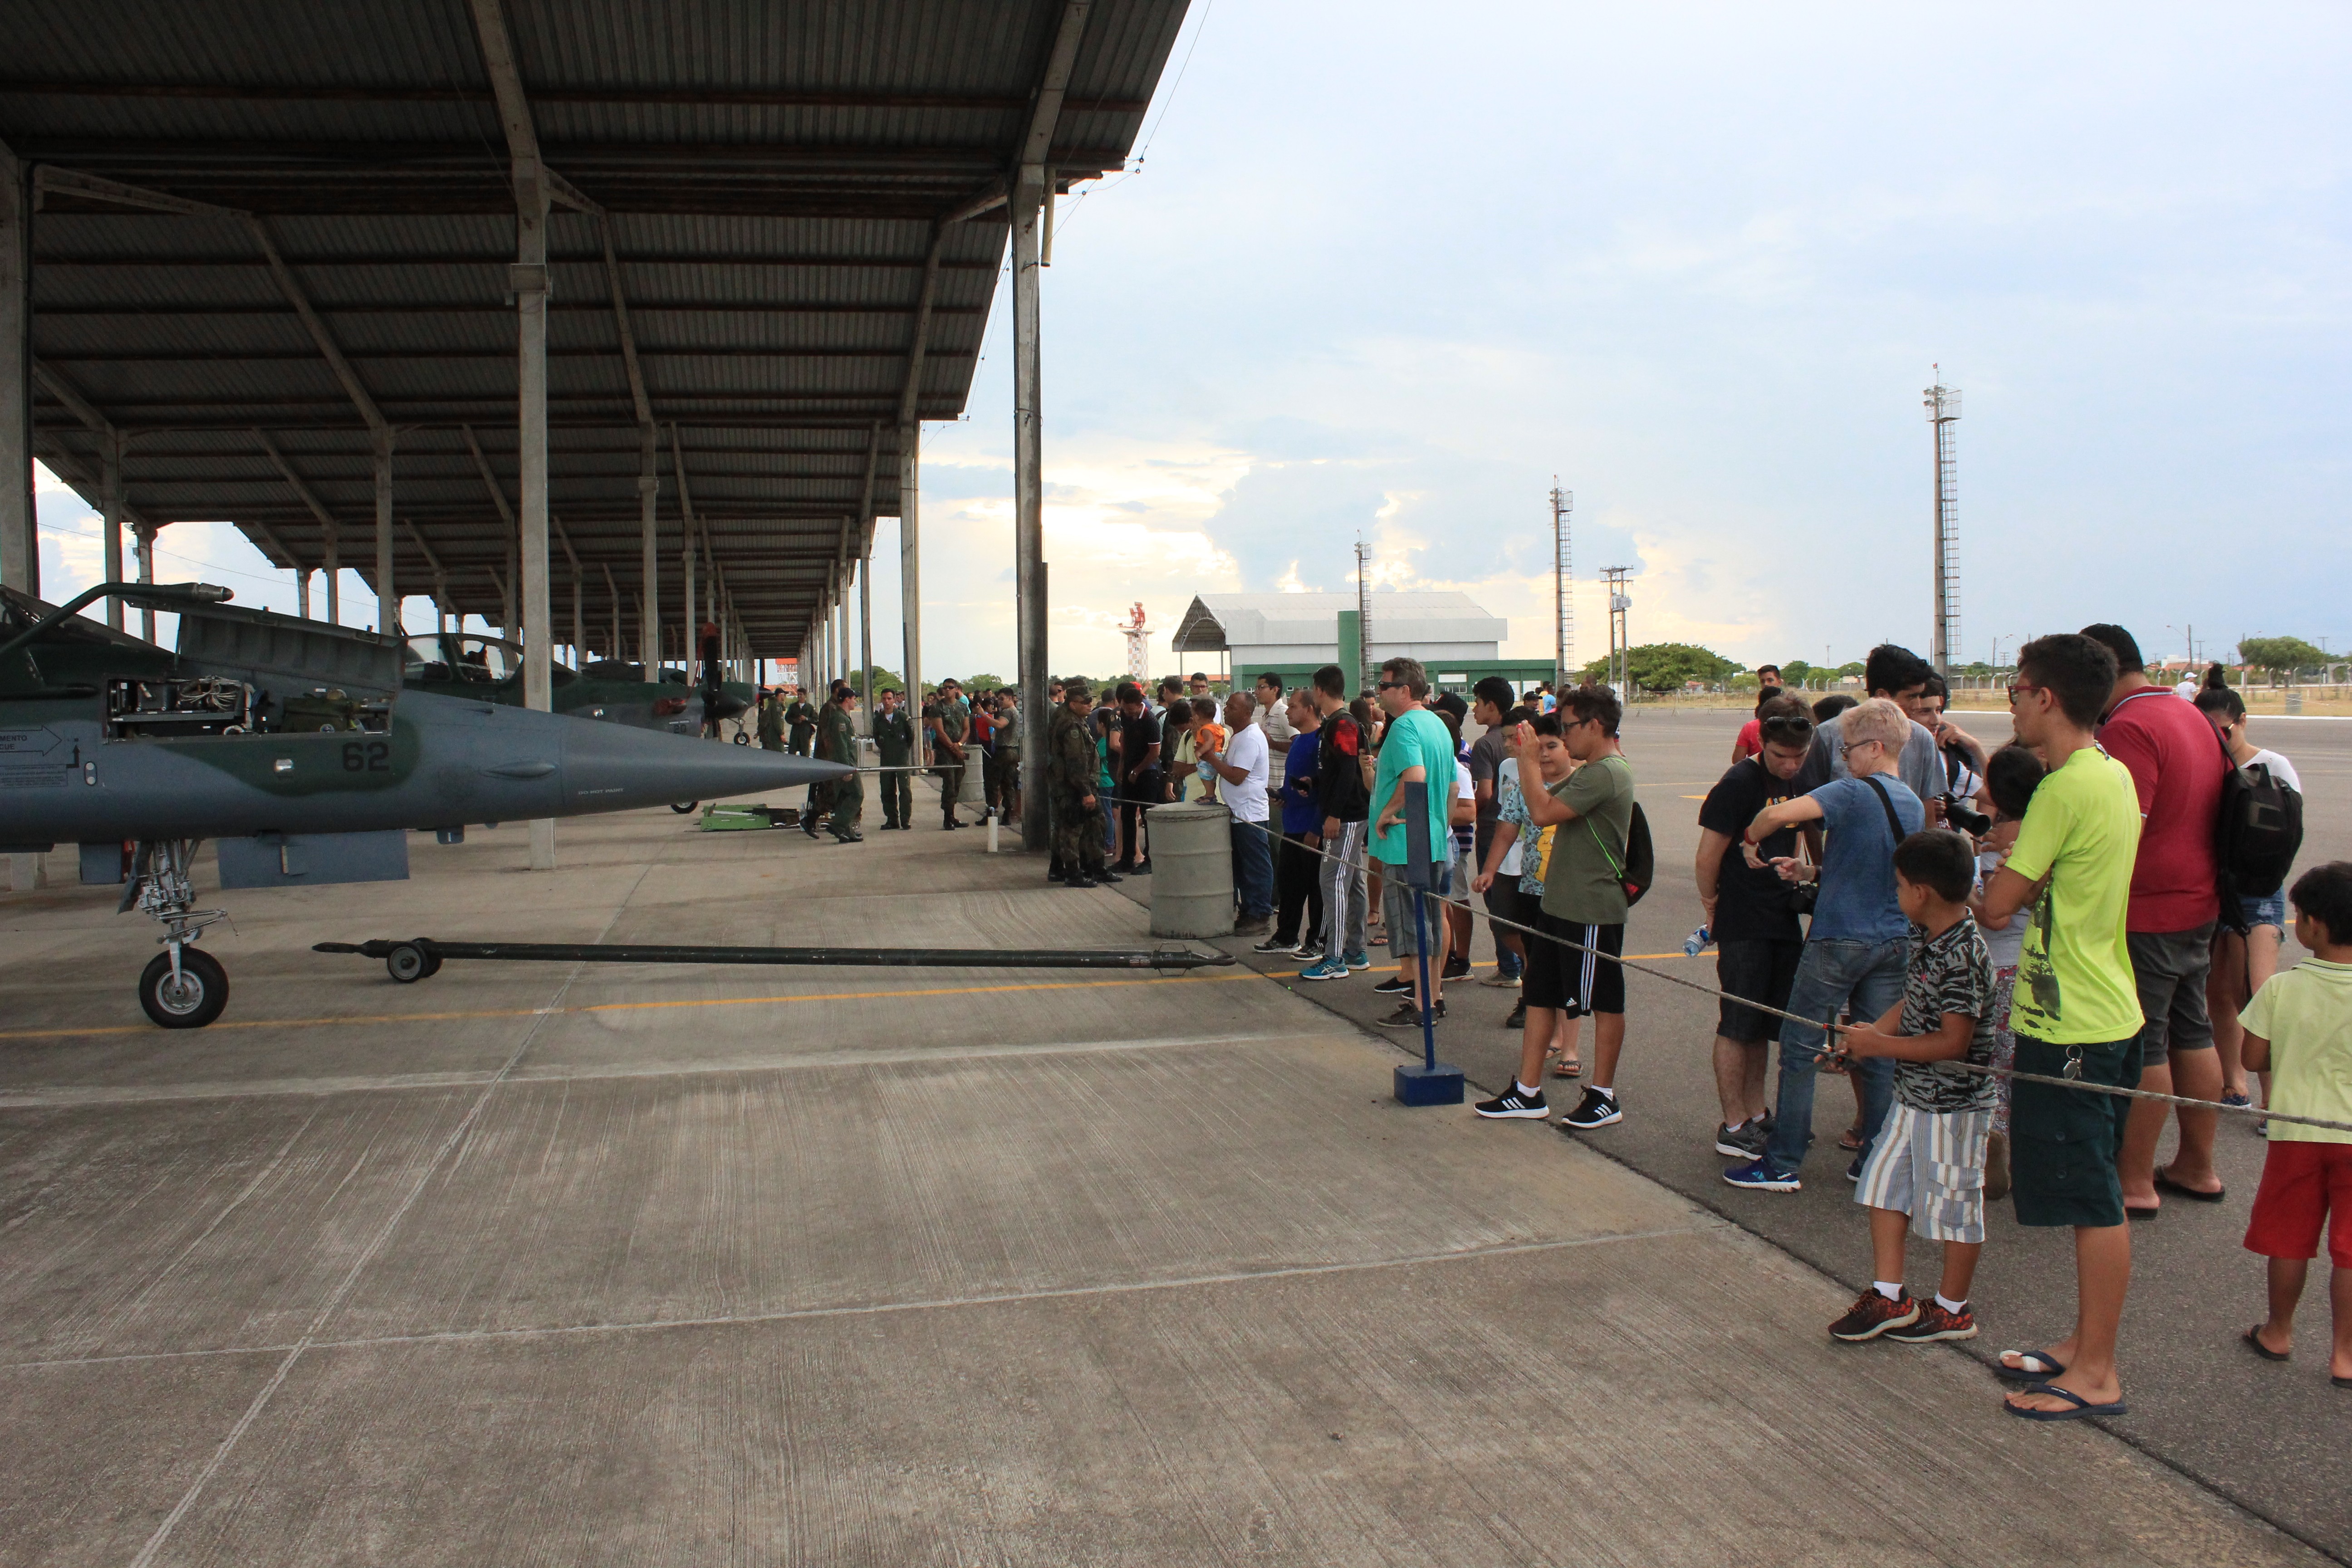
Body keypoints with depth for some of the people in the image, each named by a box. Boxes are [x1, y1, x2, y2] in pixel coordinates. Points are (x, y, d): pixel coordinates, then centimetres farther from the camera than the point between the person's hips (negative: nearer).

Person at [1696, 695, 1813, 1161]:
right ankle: (1734, 1127, 5)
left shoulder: (1797, 782, 8)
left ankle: (1755, 1113, 26)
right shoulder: (1739, 783, -14)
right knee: (1739, 1024, -1)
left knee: (1763, 1024, 15)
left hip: (1783, 922, 7)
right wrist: (1713, 907, -4)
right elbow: (1709, 855, -13)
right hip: (1743, 926, -7)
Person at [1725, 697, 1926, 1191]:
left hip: (1838, 940, -7)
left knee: (1800, 1049, 1)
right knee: (1880, 1053, 11)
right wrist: (1812, 872, 13)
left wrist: (1751, 838, -10)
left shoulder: (1854, 793, -15)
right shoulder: (1914, 805, 10)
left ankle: (1782, 1164, 4)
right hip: (1894, 942, 7)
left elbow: (1779, 814, -29)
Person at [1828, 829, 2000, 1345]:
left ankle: (1952, 1310, 23)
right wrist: (1865, 1036, 1)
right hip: (1913, 1095, 9)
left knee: (1952, 1203, 7)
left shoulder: (1963, 956, -24)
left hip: (1953, 1104, -9)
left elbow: (1953, 1042, -26)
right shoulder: (1928, 939, 5)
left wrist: (1881, 1045, -20)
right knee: (1883, 1185, 12)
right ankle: (1889, 1298, 22)